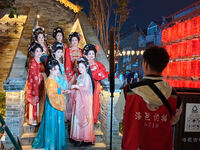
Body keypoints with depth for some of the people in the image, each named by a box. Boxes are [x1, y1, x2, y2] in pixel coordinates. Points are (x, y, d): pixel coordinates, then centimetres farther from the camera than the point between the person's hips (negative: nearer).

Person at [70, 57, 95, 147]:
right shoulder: (79, 76, 13)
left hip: (85, 100, -8)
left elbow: (86, 88, -20)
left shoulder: (87, 76, -11)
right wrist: (72, 89, 10)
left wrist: (76, 86, -18)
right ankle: (78, 137, 18)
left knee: (83, 118, -4)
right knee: (77, 117, 9)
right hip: (78, 100, 8)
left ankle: (84, 139, 5)